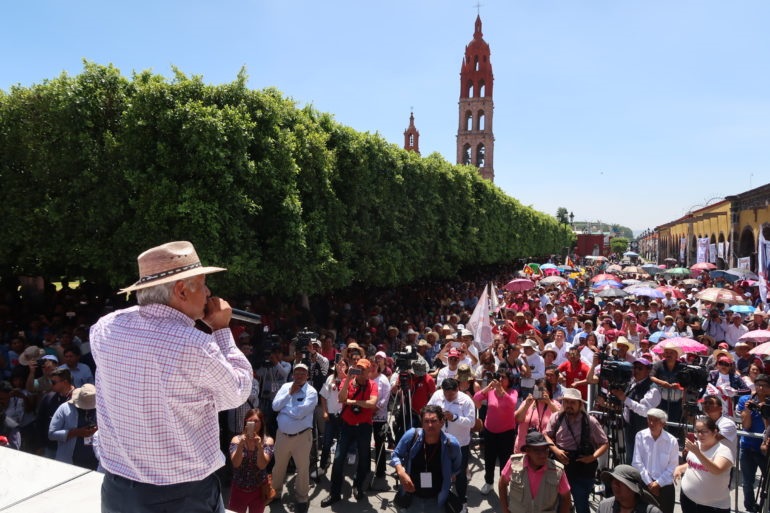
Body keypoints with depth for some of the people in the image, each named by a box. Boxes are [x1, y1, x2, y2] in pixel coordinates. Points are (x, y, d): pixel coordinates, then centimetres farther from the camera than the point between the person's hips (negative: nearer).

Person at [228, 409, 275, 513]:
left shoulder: (268, 441, -12)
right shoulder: (237, 439, -10)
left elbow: (262, 465, -21)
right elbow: (236, 464, -20)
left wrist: (260, 447, -38)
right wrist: (241, 445, -36)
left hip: (258, 489, 0)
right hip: (239, 488, 0)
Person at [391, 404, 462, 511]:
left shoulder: (451, 443, -21)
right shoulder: (412, 435, -21)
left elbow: (456, 468, 0)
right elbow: (396, 455, -6)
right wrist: (401, 472, -22)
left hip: (437, 499, -1)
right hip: (412, 496, 1)